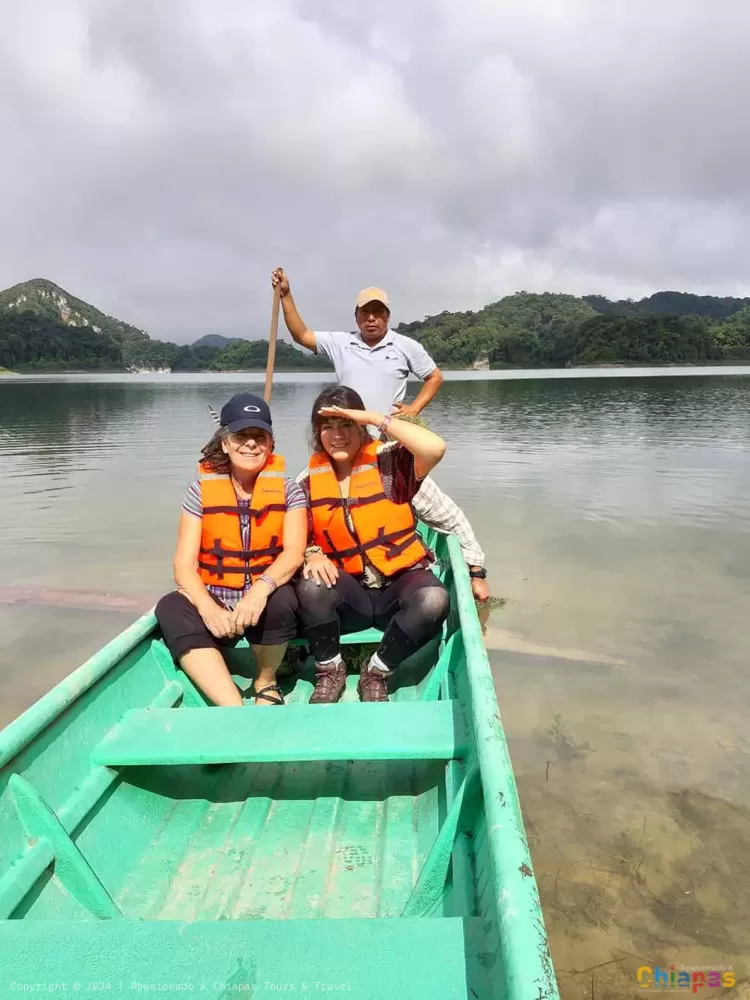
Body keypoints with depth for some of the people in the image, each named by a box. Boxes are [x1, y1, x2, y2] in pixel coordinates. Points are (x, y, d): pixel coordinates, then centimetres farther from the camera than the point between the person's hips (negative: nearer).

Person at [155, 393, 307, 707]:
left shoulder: (287, 488, -3)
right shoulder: (202, 489, -3)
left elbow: (294, 552, -16)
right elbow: (184, 564, -9)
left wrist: (262, 588, -38)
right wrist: (208, 608, -30)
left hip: (265, 602, -1)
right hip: (216, 603, 1)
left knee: (280, 599, -34)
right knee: (171, 609, -28)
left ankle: (266, 683, -4)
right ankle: (235, 709, -33)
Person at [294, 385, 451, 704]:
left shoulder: (389, 462, -7)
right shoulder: (309, 481, 3)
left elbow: (435, 448, -26)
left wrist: (375, 418, -22)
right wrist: (312, 555, -22)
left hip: (400, 583, -1)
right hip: (349, 592, 2)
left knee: (434, 601, -33)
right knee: (311, 587, -30)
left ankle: (375, 673, -8)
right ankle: (329, 671, -3)